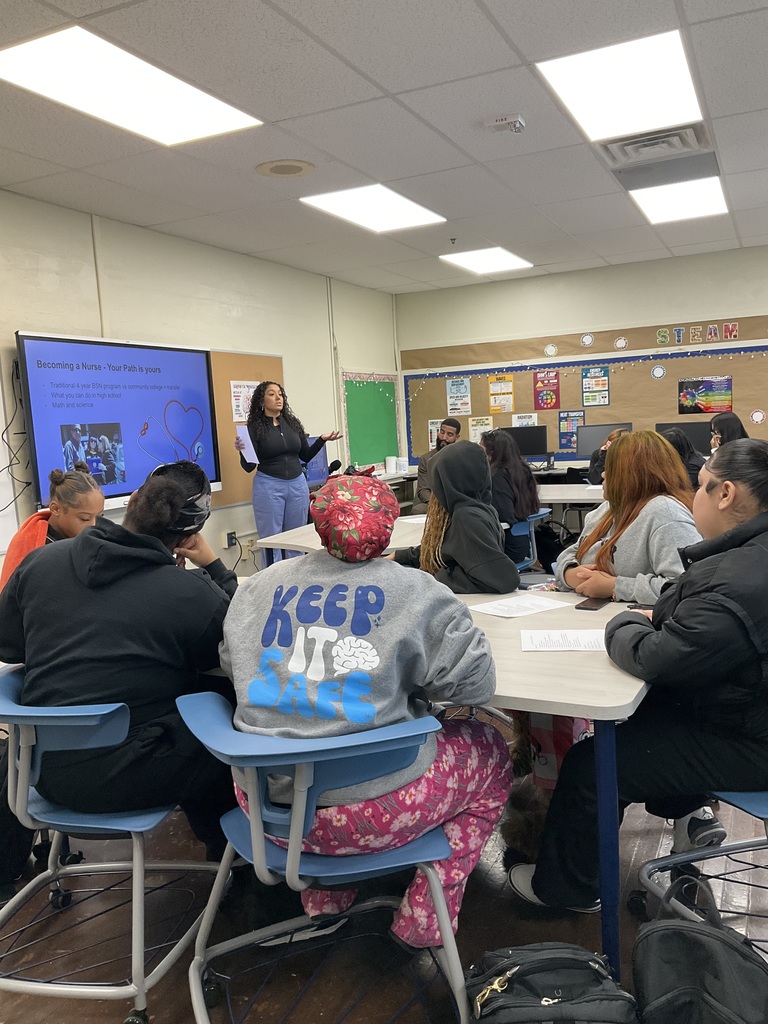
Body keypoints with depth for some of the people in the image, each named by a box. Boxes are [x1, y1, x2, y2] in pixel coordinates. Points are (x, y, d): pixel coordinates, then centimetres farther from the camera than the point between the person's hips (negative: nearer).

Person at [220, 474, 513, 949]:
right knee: (491, 750, 20)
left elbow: (232, 665, 14)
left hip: (266, 803, 5)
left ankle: (324, 894, 36)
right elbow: (476, 681, -6)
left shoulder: (260, 587, 1)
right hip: (371, 810, -4)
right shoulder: (416, 593, -9)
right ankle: (424, 919, 22)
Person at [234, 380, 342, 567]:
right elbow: (249, 467, -7)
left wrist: (322, 440, 1)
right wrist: (242, 451, -25)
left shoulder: (293, 423, 7)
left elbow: (306, 456, 14)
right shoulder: (254, 427, -5)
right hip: (268, 487, -4)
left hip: (297, 484, 4)